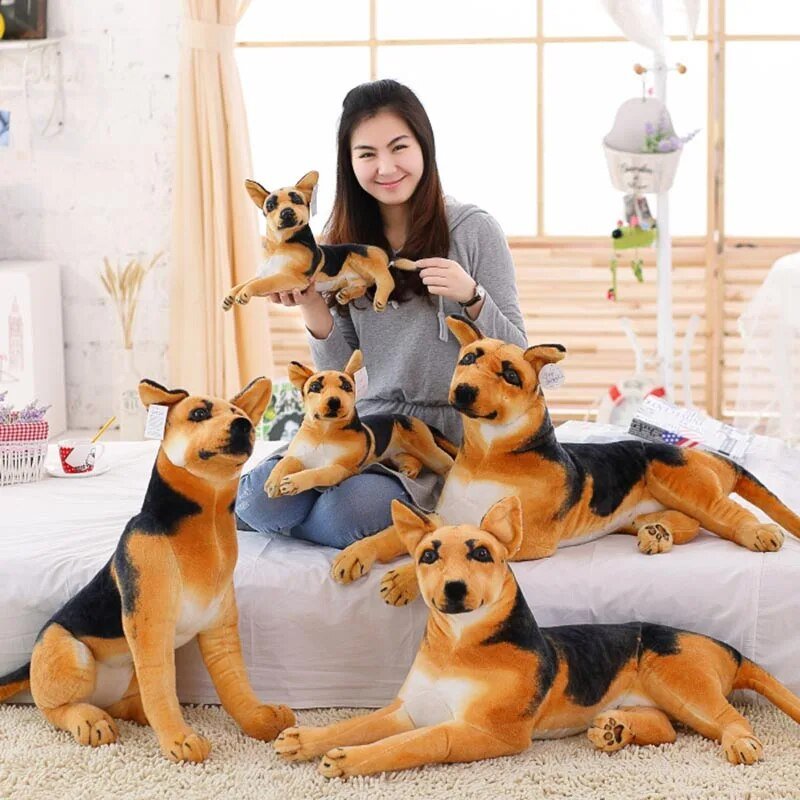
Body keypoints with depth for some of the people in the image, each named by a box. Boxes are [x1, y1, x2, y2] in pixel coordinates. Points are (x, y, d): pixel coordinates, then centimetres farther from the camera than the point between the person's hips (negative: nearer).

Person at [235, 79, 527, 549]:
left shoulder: (474, 230, -5)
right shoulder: (343, 246, 8)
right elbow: (341, 374, 8)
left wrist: (472, 297, -21)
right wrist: (314, 308, -10)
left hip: (450, 432, -4)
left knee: (349, 513, -31)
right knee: (261, 495, -21)